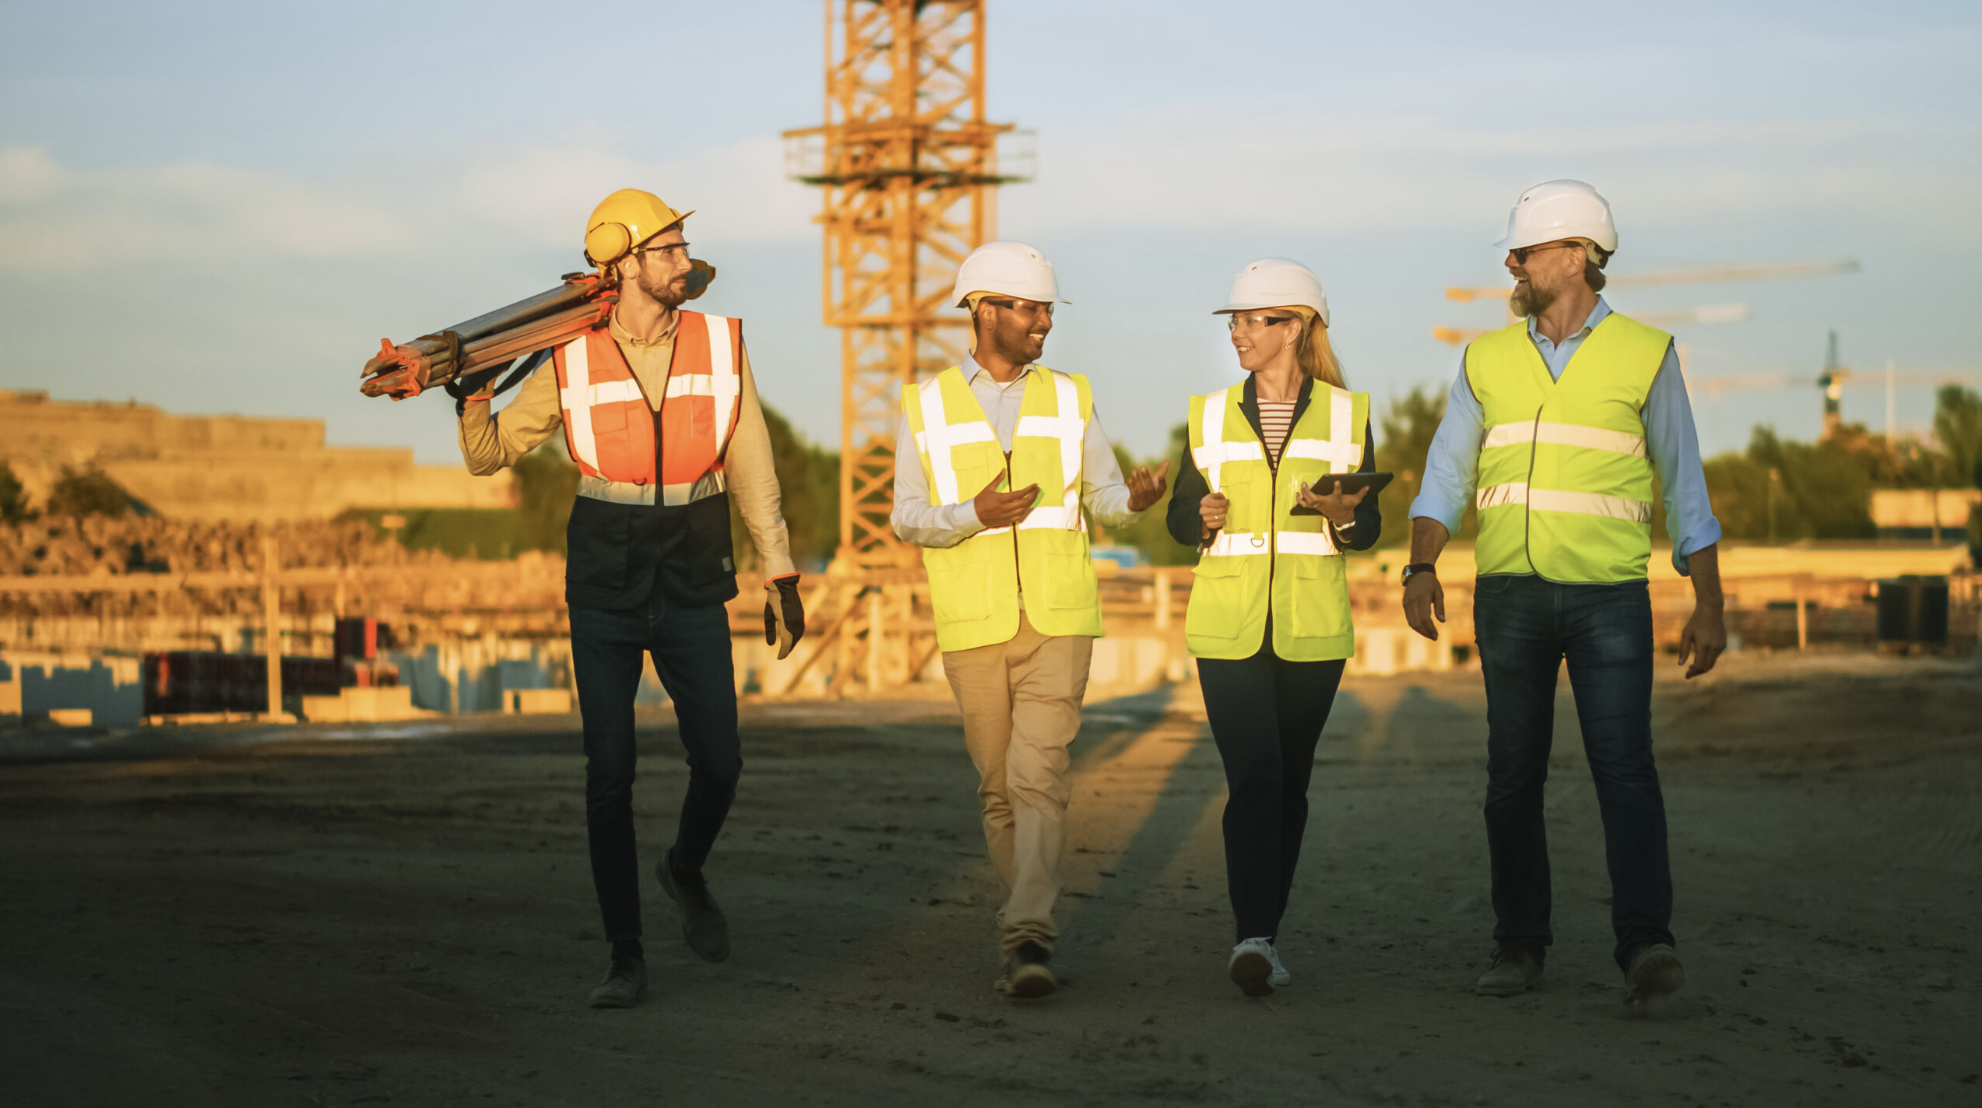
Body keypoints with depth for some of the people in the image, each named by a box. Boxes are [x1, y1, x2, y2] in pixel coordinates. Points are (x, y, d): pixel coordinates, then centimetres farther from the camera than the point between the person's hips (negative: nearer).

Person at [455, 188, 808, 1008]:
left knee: (718, 764, -2)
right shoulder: (571, 363, -5)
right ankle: (625, 956, 4)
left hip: (693, 595, 1)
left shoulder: (720, 347, -2)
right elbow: (488, 456, 2)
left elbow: (752, 472, 5)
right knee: (610, 774, -4)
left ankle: (686, 870, 32)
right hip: (604, 597, -1)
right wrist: (472, 395, -18)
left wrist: (782, 581, 4)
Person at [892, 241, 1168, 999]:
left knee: (1038, 776, -14)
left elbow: (1104, 497, 10)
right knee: (999, 787, 6)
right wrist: (976, 515, -19)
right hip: (971, 626, 0)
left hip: (1057, 623, 0)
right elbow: (907, 518, 0)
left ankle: (1026, 942, -20)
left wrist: (1136, 499, -14)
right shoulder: (926, 406, 2)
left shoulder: (1069, 399, 6)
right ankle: (1029, 929, 21)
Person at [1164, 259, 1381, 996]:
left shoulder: (1345, 415, 4)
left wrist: (1340, 515, -17)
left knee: (1290, 782, 6)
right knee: (1254, 780, -14)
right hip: (1227, 627, 0)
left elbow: (1369, 527, 4)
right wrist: (1204, 519, -11)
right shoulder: (1213, 416, 7)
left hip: (1312, 629, 1)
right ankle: (1254, 937, -22)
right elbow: (1179, 517, 11)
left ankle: (1263, 932, 20)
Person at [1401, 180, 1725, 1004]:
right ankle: (1519, 947, 13)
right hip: (1510, 596, 3)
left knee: (1623, 764, -15)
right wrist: (1421, 567, -5)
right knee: (1513, 775, 5)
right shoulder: (1488, 361, 11)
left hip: (1609, 596, -3)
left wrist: (1708, 604, 1)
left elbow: (1683, 487, 6)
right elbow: (1446, 476, 11)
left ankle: (1645, 942, -21)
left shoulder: (1644, 356, 4)